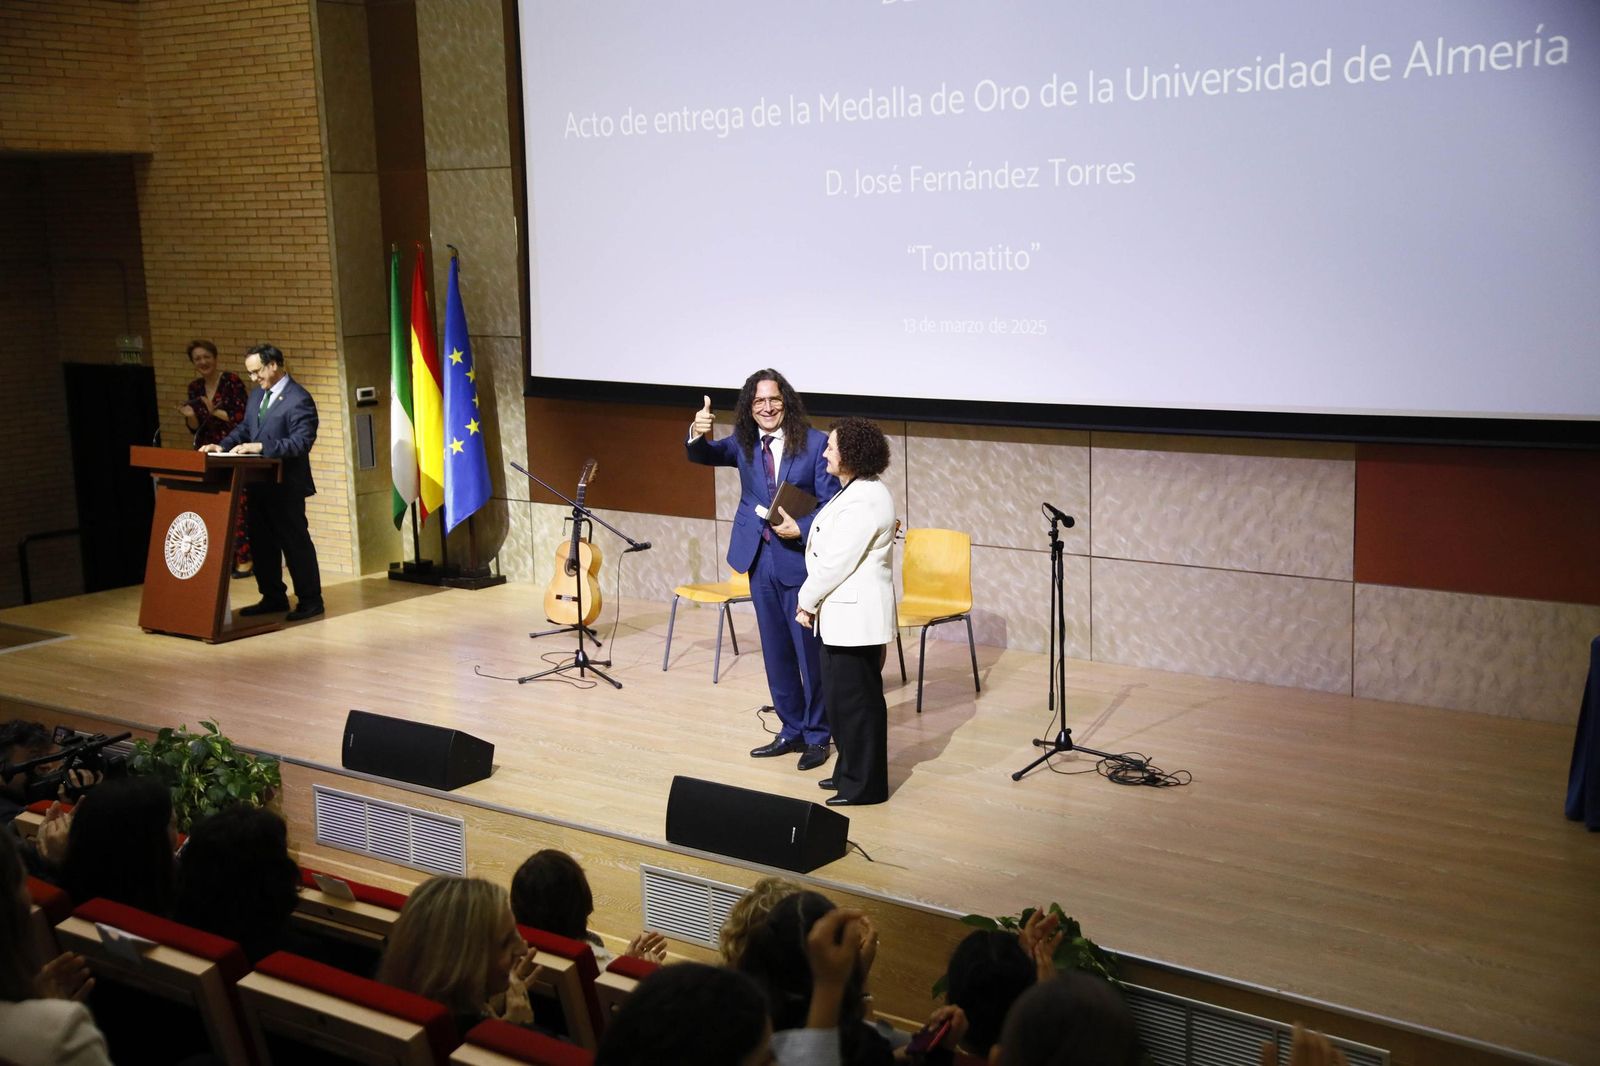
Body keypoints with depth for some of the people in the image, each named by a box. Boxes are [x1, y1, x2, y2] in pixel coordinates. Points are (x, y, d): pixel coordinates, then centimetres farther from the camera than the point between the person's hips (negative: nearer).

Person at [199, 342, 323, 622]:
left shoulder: (299, 400, -15)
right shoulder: (257, 394, 12)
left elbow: (301, 442, -22)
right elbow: (244, 428, 18)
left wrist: (261, 447, -27)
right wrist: (223, 446, 0)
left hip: (286, 486, -9)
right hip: (259, 483, 9)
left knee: (295, 541, 0)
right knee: (261, 542, 13)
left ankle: (310, 600, 10)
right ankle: (273, 598, 24)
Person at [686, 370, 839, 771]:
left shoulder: (814, 443, -11)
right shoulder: (744, 442, 3)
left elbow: (831, 505, -10)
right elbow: (704, 455, -9)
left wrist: (800, 530, -23)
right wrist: (699, 435, -31)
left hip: (801, 560, -5)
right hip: (760, 559, 5)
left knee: (810, 651, 3)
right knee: (776, 651, 14)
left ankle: (817, 735, 18)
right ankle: (791, 730, 28)